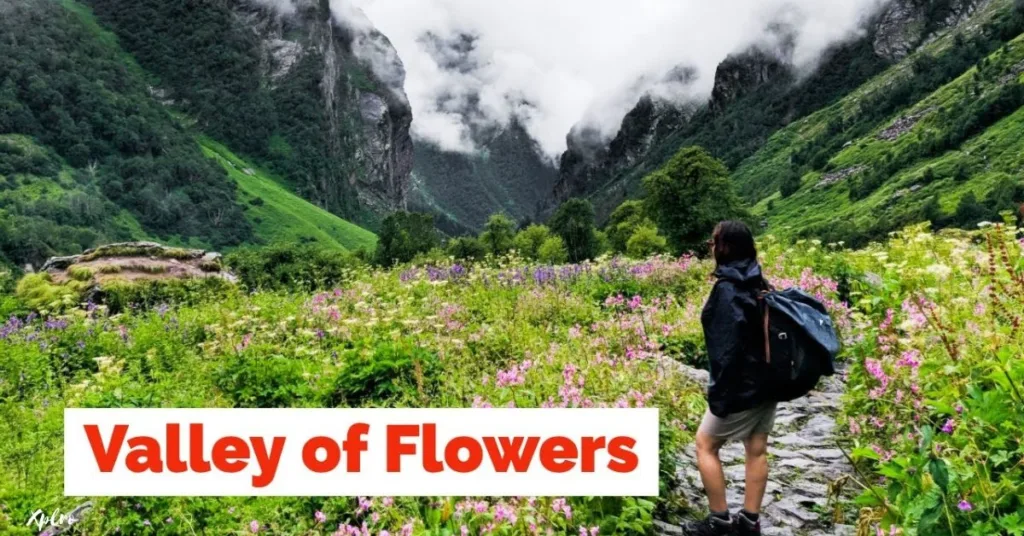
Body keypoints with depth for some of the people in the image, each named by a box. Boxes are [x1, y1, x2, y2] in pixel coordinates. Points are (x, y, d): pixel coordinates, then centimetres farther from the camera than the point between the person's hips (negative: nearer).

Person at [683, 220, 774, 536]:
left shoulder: (727, 290, -20)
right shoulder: (757, 283, 6)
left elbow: (726, 346, -23)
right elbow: (765, 330, 13)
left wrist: (719, 392, -19)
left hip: (742, 386, -8)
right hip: (767, 380, 9)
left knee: (705, 445, 6)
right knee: (757, 449, 12)